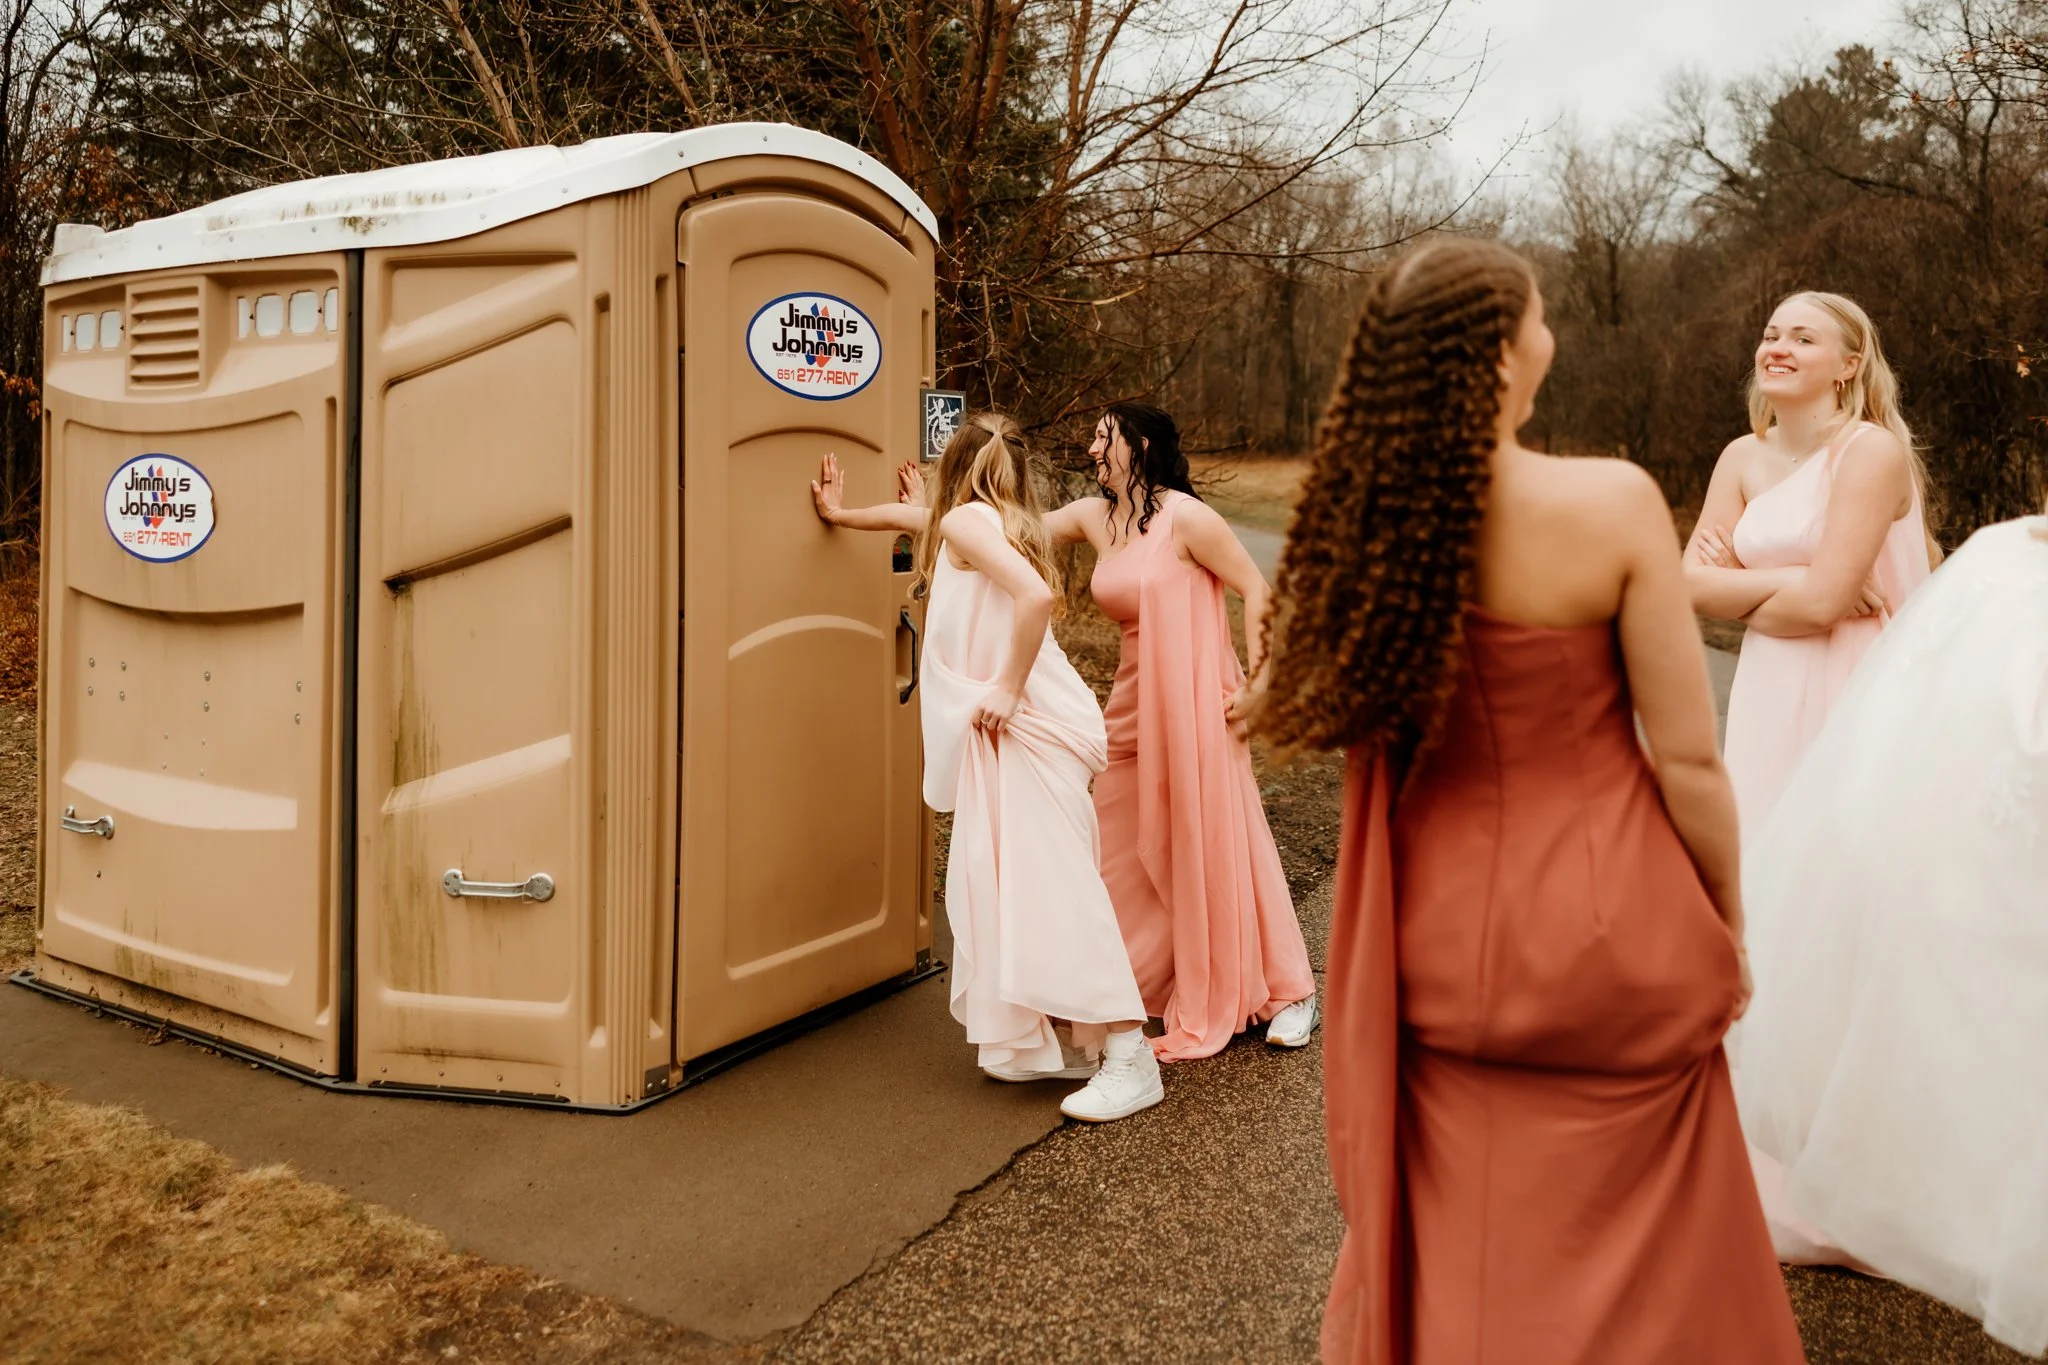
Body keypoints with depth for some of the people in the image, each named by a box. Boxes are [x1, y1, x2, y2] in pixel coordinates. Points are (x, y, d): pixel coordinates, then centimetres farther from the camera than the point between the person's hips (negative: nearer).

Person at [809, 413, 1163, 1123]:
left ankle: (1128, 1057, -9)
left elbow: (1036, 593, -26)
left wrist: (1008, 687, -18)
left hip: (1028, 723, -9)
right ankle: (1062, 1039, 14)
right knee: (1009, 879, 10)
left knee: (1050, 883, -11)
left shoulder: (968, 518, -8)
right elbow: (912, 516, 40)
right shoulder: (1001, 522, 20)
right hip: (1007, 727, 9)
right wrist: (843, 513, 55)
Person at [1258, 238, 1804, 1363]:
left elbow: (1351, 723, 3)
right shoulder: (1611, 502, -18)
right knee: (1627, 1250, 18)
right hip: (1606, 932, -3)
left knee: (1449, 1246, 23)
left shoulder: (1366, 514, -8)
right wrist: (1728, 926, 2)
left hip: (1440, 940, 4)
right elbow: (1687, 758, -11)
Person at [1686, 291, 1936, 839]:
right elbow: (1690, 584, -4)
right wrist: (1794, 579, -14)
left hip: (1855, 692, -5)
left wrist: (1734, 592, -5)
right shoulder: (1743, 456, 5)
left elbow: (1820, 603, -20)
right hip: (1770, 694, 5)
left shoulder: (1873, 451, -13)